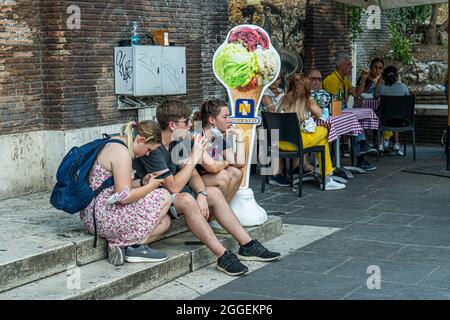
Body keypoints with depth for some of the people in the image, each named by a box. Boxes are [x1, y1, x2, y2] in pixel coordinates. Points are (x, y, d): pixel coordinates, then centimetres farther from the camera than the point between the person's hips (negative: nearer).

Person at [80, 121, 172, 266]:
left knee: (164, 222, 12)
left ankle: (120, 245, 0)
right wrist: (150, 186, -8)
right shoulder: (121, 152, -18)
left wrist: (142, 182, 10)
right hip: (104, 218, -11)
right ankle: (136, 246, -3)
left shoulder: (113, 144, 14)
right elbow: (124, 197, -23)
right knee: (164, 197, -7)